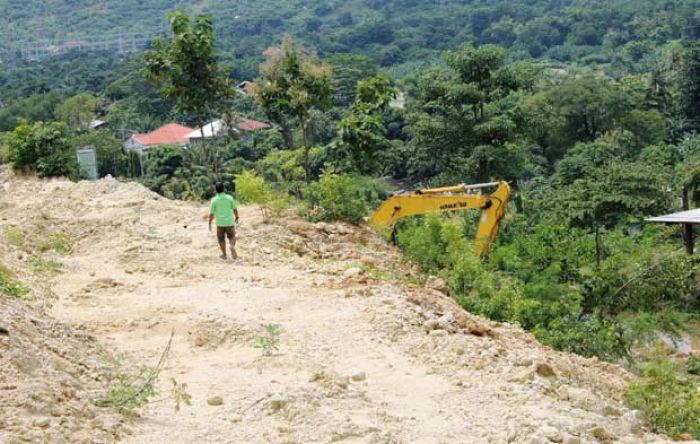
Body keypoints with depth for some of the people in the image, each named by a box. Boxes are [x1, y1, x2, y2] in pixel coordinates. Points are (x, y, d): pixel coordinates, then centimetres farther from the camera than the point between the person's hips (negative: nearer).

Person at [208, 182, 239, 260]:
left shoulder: (214, 200, -8)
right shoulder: (229, 198, -4)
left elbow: (211, 213, -6)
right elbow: (235, 209, 2)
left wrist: (209, 224, 5)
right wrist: (237, 218, 19)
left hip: (220, 223, -1)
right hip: (229, 222, 1)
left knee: (221, 239, 17)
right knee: (232, 237, 14)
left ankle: (224, 255, 22)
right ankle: (232, 246, -17)